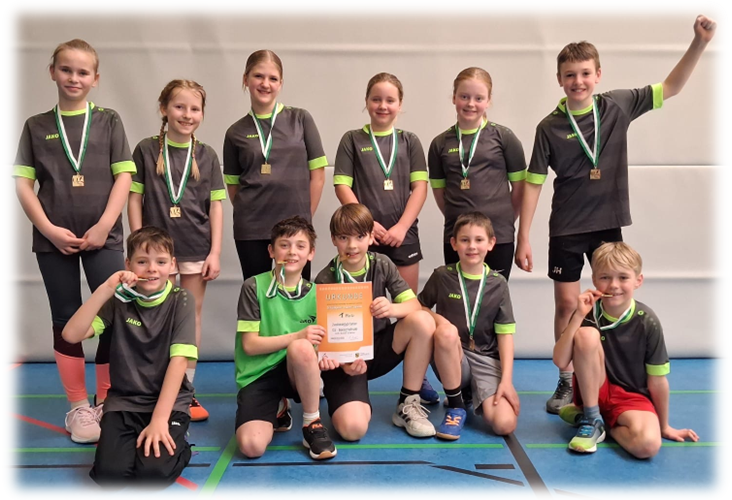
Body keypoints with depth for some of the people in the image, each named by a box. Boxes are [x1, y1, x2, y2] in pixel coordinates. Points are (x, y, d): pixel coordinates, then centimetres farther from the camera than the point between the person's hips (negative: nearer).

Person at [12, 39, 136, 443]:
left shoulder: (109, 121, 6)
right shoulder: (37, 126, 8)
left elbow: (124, 177, -1)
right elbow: (22, 183, 4)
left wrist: (104, 226, -11)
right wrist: (49, 229, -9)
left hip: (102, 236, -1)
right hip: (53, 239, 1)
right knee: (66, 321, 6)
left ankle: (106, 403, 11)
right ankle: (78, 407, 16)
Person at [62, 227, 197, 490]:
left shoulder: (181, 301, -6)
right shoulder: (119, 300, -1)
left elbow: (179, 360, -14)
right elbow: (71, 335, -13)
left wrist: (159, 419, -21)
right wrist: (105, 290, -22)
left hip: (170, 401, -2)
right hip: (124, 401, 2)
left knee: (154, 474, -23)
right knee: (109, 474, -19)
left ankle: (177, 444, 9)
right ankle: (134, 442, 12)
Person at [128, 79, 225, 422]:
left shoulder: (206, 156, 4)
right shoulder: (147, 150, 1)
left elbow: (216, 205, 3)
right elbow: (134, 198, 1)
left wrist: (215, 252, -2)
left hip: (197, 249, 1)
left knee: (192, 314, 8)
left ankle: (187, 390, 19)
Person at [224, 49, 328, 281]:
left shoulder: (300, 119, 2)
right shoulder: (236, 132, 5)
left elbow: (317, 175, 1)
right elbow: (233, 185, 9)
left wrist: (305, 218, 0)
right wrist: (250, 215, 1)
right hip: (250, 230, 1)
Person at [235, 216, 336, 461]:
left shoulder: (314, 293, 2)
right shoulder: (254, 287, -7)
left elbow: (321, 344, 10)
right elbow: (250, 345, -11)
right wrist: (298, 335, -23)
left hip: (297, 373, 1)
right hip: (259, 375, -1)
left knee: (301, 348, -34)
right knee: (251, 446, -25)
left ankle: (313, 425, -13)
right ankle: (278, 411, 12)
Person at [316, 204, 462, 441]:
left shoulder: (382, 265, -3)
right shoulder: (325, 281, -12)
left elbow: (415, 305, -9)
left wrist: (393, 309, -33)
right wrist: (343, 362, -32)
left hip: (380, 348, 4)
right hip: (344, 359, -4)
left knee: (423, 321, -26)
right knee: (353, 428, -29)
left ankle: (408, 404, -10)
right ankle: (358, 402, 10)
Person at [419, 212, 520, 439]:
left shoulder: (498, 284, 0)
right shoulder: (442, 276, -2)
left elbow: (505, 334, -1)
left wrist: (506, 380, -10)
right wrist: (438, 319, -15)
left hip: (486, 359, 0)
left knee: (505, 425, -22)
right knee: (448, 331, -35)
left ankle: (473, 395, 13)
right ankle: (455, 405, -13)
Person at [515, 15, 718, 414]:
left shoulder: (618, 106, -1)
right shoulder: (549, 127, -7)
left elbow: (671, 86, 9)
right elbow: (533, 184, -6)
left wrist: (699, 42, -2)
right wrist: (523, 239, -8)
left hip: (609, 223, 2)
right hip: (566, 229, -2)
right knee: (566, 304, 3)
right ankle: (566, 382, 19)